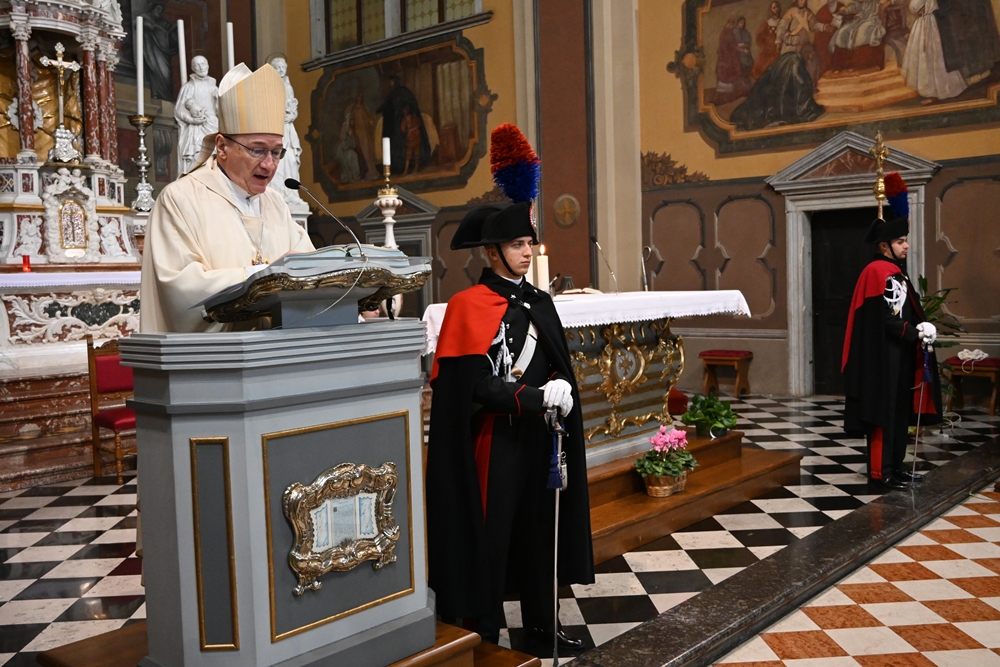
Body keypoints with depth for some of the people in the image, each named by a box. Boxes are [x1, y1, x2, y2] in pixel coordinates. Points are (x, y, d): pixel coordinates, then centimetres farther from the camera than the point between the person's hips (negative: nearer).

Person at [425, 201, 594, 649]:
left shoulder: (539, 303, 10)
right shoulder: (469, 306, -11)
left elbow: (559, 366, 13)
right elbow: (476, 384, -17)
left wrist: (562, 387, -10)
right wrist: (538, 397, -22)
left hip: (539, 436, 6)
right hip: (495, 439, -6)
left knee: (538, 527, 15)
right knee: (491, 533, 3)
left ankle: (539, 622, 31)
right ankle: (485, 632, 20)